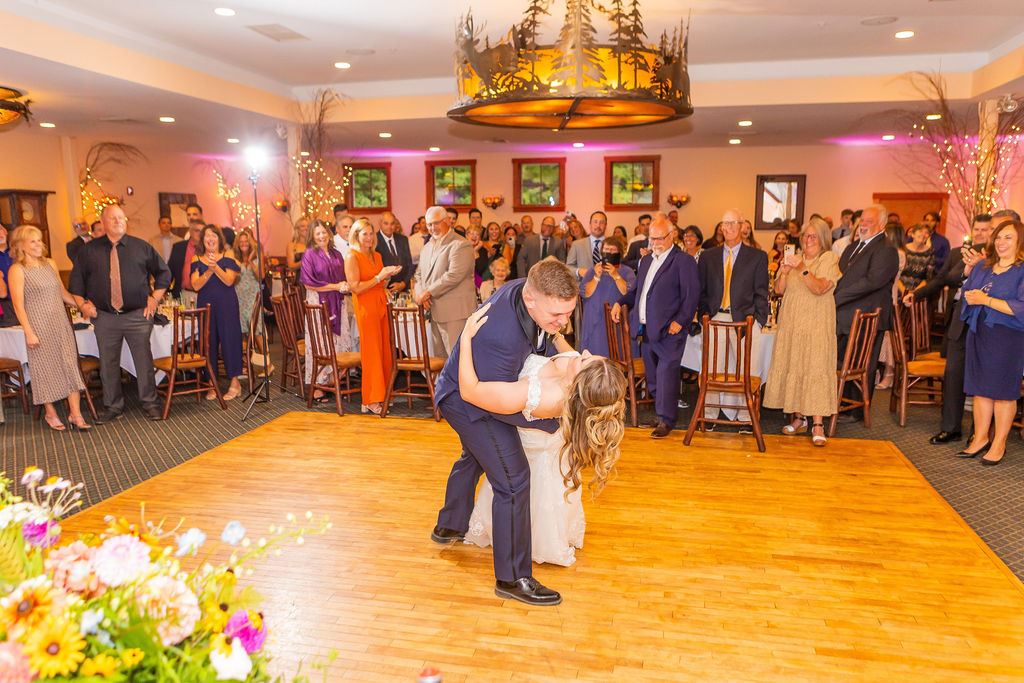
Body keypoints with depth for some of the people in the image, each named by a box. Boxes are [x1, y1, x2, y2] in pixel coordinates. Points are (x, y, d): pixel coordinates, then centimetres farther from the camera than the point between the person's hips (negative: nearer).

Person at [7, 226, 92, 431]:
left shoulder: (50, 264, 10)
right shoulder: (17, 270, -6)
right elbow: (18, 305, -9)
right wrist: (29, 332, -13)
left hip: (61, 324, 5)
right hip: (39, 327, -4)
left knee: (70, 366, 0)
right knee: (46, 369, 6)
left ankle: (76, 415, 4)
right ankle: (51, 414, 21)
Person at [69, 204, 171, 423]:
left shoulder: (141, 247, 4)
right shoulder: (90, 250, 7)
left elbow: (163, 272, 12)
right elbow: (76, 280, 15)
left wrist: (155, 298, 4)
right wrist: (82, 304, 4)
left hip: (138, 315, -1)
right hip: (104, 317, 2)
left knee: (144, 361, 1)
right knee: (108, 364, 8)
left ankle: (150, 403, 14)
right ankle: (112, 406, 21)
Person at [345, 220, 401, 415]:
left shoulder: (377, 256, 16)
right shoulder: (352, 257, -6)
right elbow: (356, 287, -14)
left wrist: (388, 275, 3)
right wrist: (379, 276, -15)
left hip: (381, 306, 7)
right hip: (365, 307, -7)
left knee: (384, 351, 7)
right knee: (371, 353, -5)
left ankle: (382, 395, 16)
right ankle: (371, 401, 1)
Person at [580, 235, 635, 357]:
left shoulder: (627, 272, 6)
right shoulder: (593, 271, 11)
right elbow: (584, 293, -3)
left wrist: (615, 275, -21)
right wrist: (597, 277, -16)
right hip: (595, 324, 1)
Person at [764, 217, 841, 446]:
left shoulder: (829, 259, -1)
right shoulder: (793, 258, 14)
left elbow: (819, 288, -14)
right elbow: (779, 290, 7)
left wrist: (803, 269, -26)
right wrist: (784, 272, -10)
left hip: (816, 325, -5)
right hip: (791, 322, 5)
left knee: (816, 368, -10)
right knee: (792, 367, 3)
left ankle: (818, 424, -10)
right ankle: (799, 418, 13)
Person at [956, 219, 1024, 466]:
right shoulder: (982, 265, 11)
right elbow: (967, 292, 18)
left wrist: (986, 300, -18)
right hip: (978, 334, 6)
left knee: (1003, 390, 3)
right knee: (980, 388, 10)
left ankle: (999, 444, 13)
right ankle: (980, 438, 19)